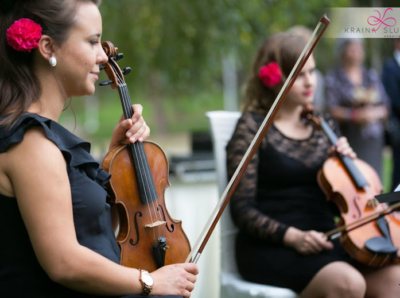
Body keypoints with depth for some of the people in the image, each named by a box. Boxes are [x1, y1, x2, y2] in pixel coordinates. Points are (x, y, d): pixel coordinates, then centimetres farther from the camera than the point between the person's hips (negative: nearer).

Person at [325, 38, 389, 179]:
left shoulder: (371, 76, 17)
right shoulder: (333, 77, 4)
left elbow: (385, 106, 14)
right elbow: (331, 109, -5)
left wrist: (376, 112, -7)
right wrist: (355, 114, -17)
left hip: (373, 140, 4)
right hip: (347, 138, -4)